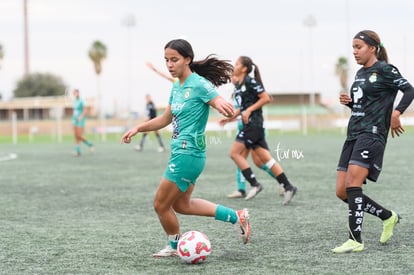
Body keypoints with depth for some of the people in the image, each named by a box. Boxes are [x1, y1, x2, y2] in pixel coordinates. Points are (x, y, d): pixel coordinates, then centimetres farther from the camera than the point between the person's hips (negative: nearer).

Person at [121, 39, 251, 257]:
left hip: (188, 154, -10)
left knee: (161, 204, 3)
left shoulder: (199, 84, -15)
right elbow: (165, 119, 22)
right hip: (181, 153, 10)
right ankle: (236, 217, 20)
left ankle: (174, 246, 27)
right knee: (181, 205, 19)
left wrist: (220, 104, -48)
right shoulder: (176, 87, 11)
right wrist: (137, 129, 13)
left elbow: (223, 105, -24)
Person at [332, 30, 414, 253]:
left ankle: (355, 240, -17)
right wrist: (348, 102, 7)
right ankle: (388, 217, 18)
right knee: (341, 191, 2)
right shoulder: (360, 73, 20)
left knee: (352, 184, -21)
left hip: (372, 134, -9)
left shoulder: (384, 70, -4)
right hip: (354, 135, 9)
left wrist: (396, 113, -22)